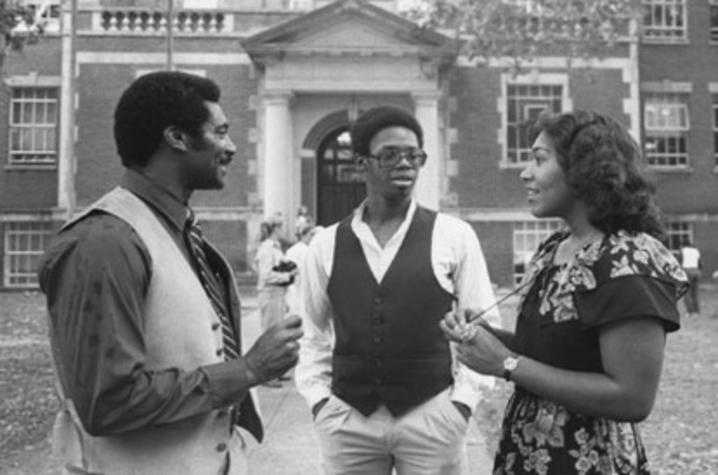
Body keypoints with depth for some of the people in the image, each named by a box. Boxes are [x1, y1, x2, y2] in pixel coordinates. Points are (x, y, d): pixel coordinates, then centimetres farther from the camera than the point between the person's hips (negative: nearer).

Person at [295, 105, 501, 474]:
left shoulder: (454, 236, -2)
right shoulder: (326, 244, 3)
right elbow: (311, 334, 10)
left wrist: (462, 401, -5)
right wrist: (318, 399, 1)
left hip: (433, 415, -1)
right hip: (346, 419, 2)